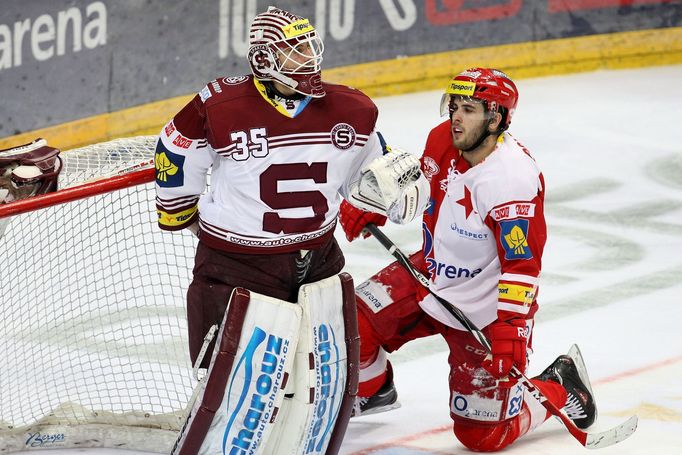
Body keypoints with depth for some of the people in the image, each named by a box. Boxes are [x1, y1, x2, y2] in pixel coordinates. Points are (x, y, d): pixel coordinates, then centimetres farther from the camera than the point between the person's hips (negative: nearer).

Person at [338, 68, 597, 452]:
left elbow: (522, 265, -28)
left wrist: (511, 329, -32)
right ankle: (374, 391, 29)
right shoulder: (443, 140, -7)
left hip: (483, 313, -7)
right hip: (429, 276, 7)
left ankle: (559, 388, 22)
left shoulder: (514, 179, -30)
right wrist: (371, 204, 9)